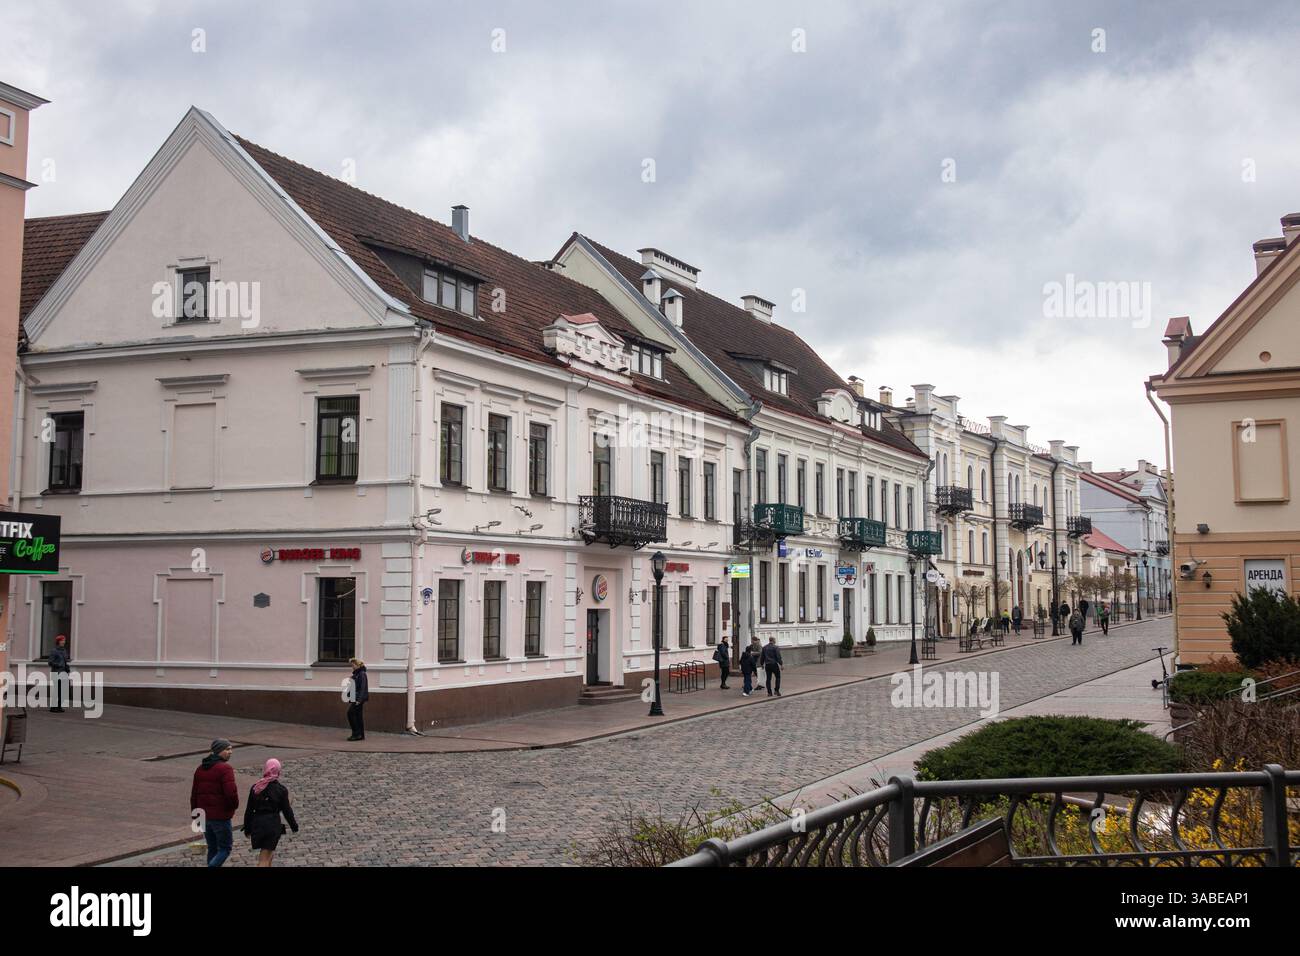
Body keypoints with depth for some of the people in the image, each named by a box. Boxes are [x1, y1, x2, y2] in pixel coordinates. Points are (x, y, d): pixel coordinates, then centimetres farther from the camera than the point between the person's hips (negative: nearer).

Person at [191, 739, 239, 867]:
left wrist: (194, 813, 21)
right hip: (221, 817, -7)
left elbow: (194, 793, 15)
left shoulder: (200, 769, 11)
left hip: (204, 816, 7)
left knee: (212, 849, 17)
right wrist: (234, 805, -4)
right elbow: (231, 792, -24)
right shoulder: (225, 769, -15)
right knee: (225, 848, 2)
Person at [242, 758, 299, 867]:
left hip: (257, 825, 4)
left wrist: (247, 828, 15)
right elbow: (287, 810, -2)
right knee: (265, 858, -2)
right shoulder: (281, 789, -7)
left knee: (269, 853, 24)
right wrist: (294, 825, 11)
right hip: (273, 825, -4)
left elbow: (249, 810, 5)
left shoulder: (255, 788, 2)